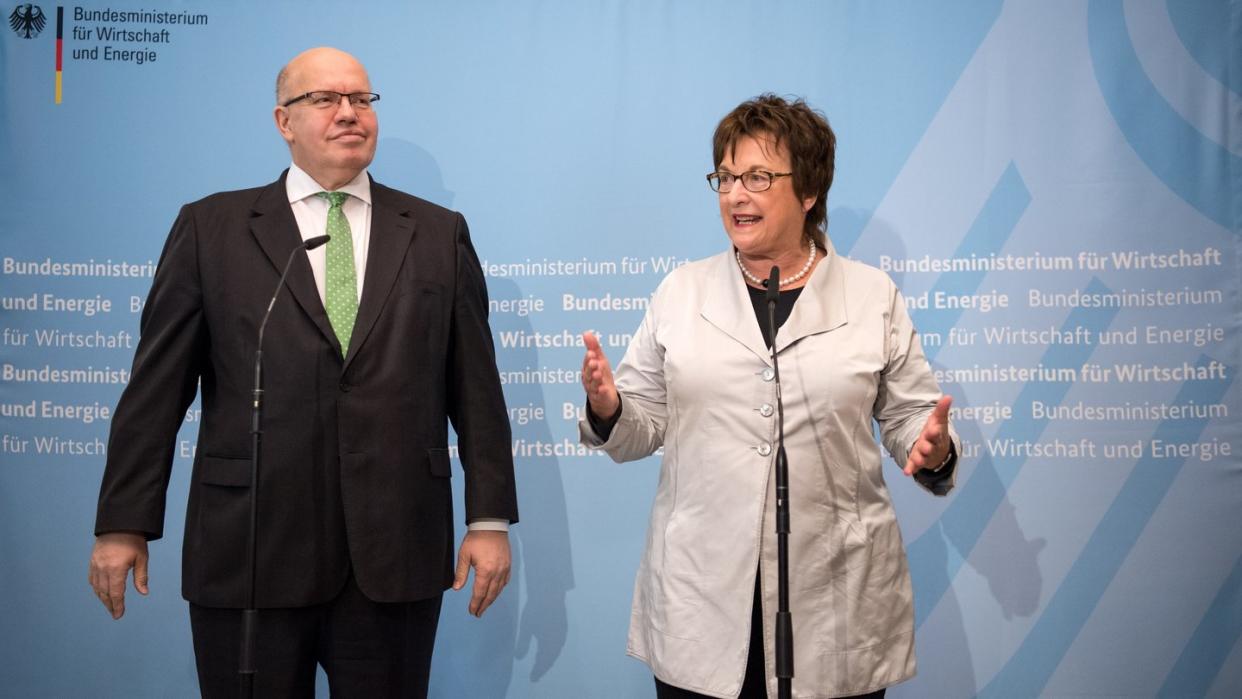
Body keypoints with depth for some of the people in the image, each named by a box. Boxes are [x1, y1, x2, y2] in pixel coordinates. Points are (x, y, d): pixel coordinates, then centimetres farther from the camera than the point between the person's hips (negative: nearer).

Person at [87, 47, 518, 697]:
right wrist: (124, 523, 0)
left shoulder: (439, 233, 8)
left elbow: (475, 387, 6)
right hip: (249, 554, 0)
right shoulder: (209, 228, 5)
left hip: (395, 559, 1)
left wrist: (490, 519, 2)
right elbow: (156, 386, 3)